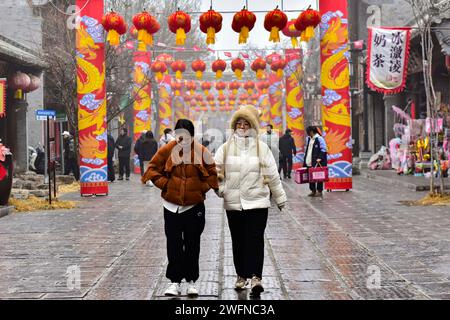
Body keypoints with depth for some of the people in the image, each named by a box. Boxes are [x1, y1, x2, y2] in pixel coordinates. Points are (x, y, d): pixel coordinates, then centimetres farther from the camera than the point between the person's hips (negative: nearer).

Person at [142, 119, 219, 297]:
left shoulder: (201, 151, -4)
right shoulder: (167, 150, -5)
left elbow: (212, 173, 7)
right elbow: (152, 169, 2)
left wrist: (203, 188, -3)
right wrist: (165, 183, -8)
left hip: (194, 205, 0)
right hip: (172, 206, 0)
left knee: (193, 245, 8)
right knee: (174, 245, 2)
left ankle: (191, 281, 18)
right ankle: (174, 281, 10)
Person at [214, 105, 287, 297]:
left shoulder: (262, 148, 2)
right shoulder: (226, 148, 5)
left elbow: (272, 176, 7)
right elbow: (215, 170, 7)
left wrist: (280, 198, 11)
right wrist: (220, 187, -12)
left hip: (257, 202, -2)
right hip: (233, 203, 2)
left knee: (255, 240, -10)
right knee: (238, 241, 10)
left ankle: (255, 277, -16)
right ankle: (241, 275, 22)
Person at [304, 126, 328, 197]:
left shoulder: (319, 139, -10)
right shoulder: (308, 139, 15)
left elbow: (323, 150, -12)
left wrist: (320, 158, -21)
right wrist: (305, 160, 20)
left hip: (317, 163, -8)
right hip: (309, 162, 8)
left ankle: (319, 191, 6)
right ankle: (313, 190, 19)